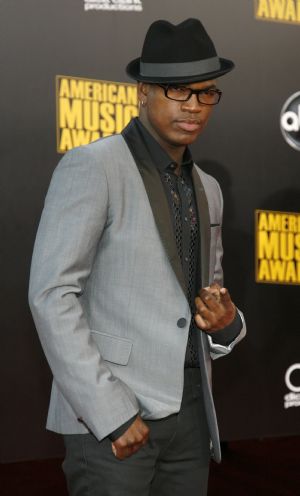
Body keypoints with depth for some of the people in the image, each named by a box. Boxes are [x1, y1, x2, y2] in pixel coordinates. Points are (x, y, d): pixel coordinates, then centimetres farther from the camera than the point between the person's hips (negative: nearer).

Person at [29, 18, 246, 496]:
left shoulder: (207, 190, 13)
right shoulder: (90, 166, -9)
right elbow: (51, 294, -15)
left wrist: (225, 322, -4)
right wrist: (110, 413, -18)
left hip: (189, 412, 7)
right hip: (109, 413, -6)